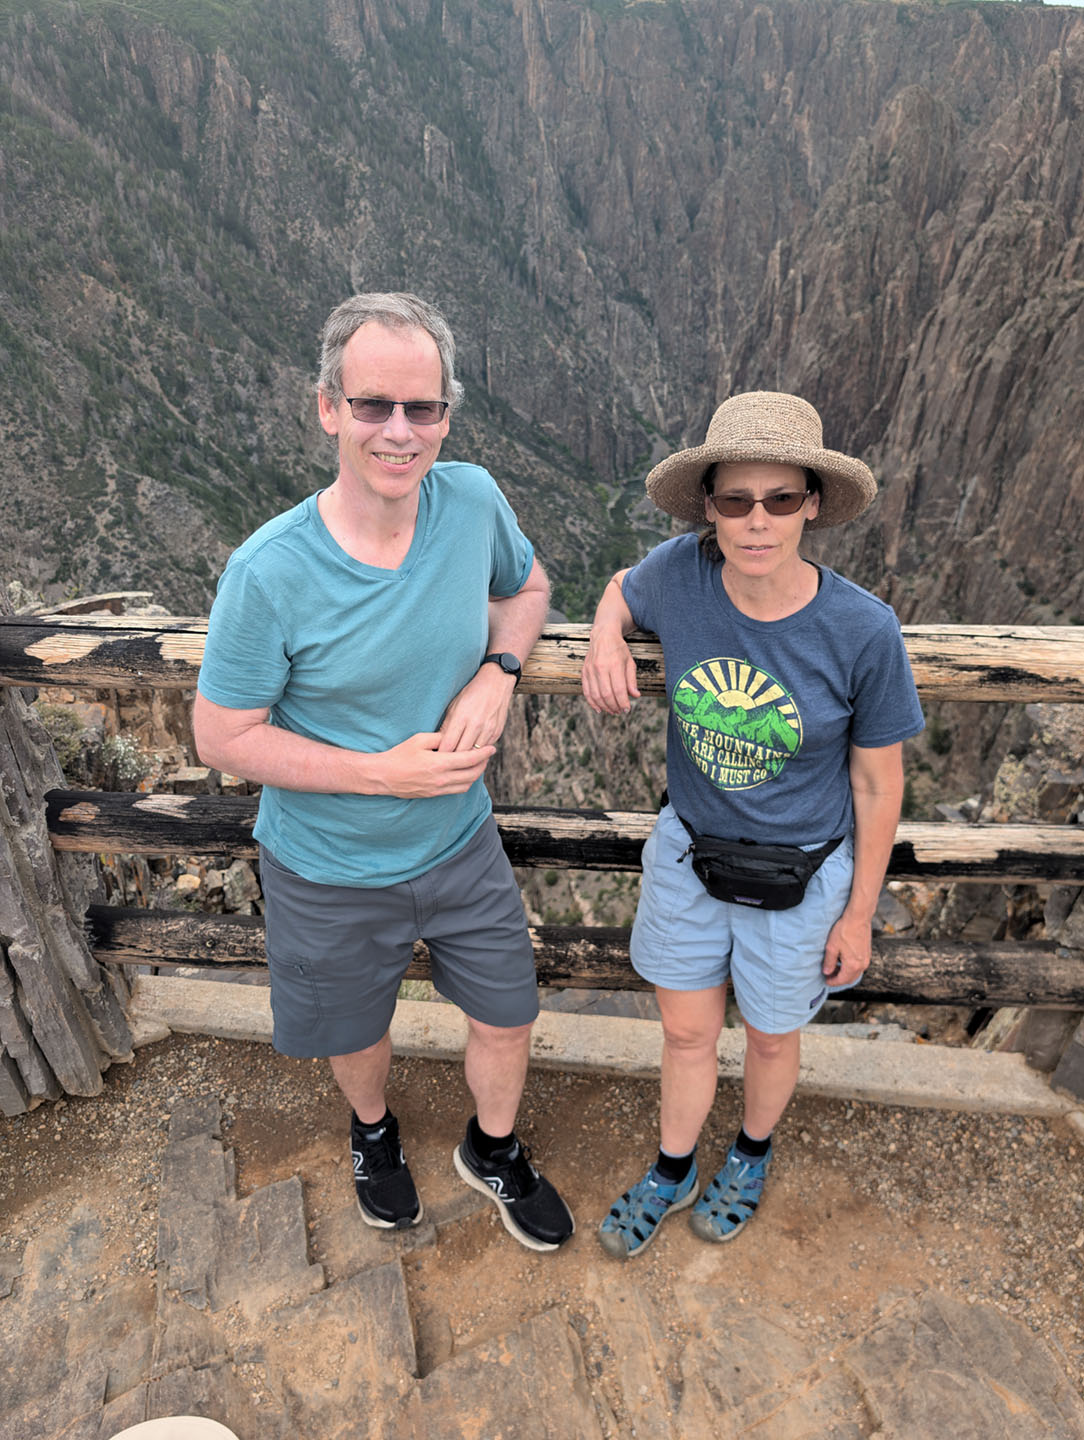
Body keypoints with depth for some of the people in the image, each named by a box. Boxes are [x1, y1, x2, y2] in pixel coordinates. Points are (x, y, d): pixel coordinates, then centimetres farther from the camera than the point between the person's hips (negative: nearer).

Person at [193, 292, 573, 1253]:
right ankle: (374, 1131, 61)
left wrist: (497, 674, -15)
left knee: (507, 1020, 18)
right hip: (332, 869, -2)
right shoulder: (269, 573, -26)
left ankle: (493, 1151, 53)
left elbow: (525, 585, 5)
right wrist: (382, 772, -24)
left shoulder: (473, 501, -15)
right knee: (356, 1033, 24)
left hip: (461, 842, 3)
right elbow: (222, 736, -16)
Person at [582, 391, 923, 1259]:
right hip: (689, 852, 2)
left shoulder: (862, 631, -24)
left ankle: (754, 1153, 57)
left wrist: (859, 915, -3)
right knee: (686, 1033, 20)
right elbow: (622, 591, 7)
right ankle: (672, 1174, 51)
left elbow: (878, 784, -11)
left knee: (770, 1039, 23)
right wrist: (607, 637, -16)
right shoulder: (680, 574, -19)